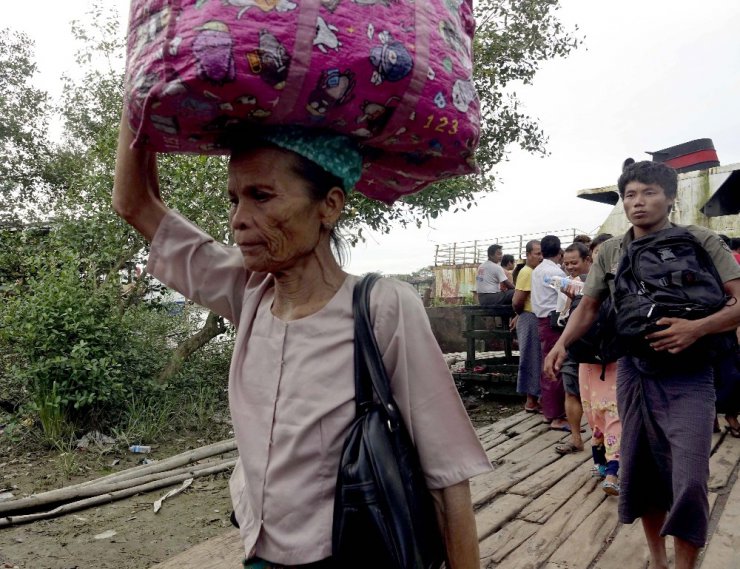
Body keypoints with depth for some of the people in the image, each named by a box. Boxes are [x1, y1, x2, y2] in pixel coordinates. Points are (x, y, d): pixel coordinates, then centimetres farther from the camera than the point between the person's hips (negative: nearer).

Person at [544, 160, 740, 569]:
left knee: (689, 481, -10)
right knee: (640, 472, 12)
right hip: (634, 372, 4)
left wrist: (697, 328, -26)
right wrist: (562, 343, -9)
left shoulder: (700, 241, -6)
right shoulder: (610, 252, 4)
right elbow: (588, 307, 8)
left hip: (687, 377, -3)